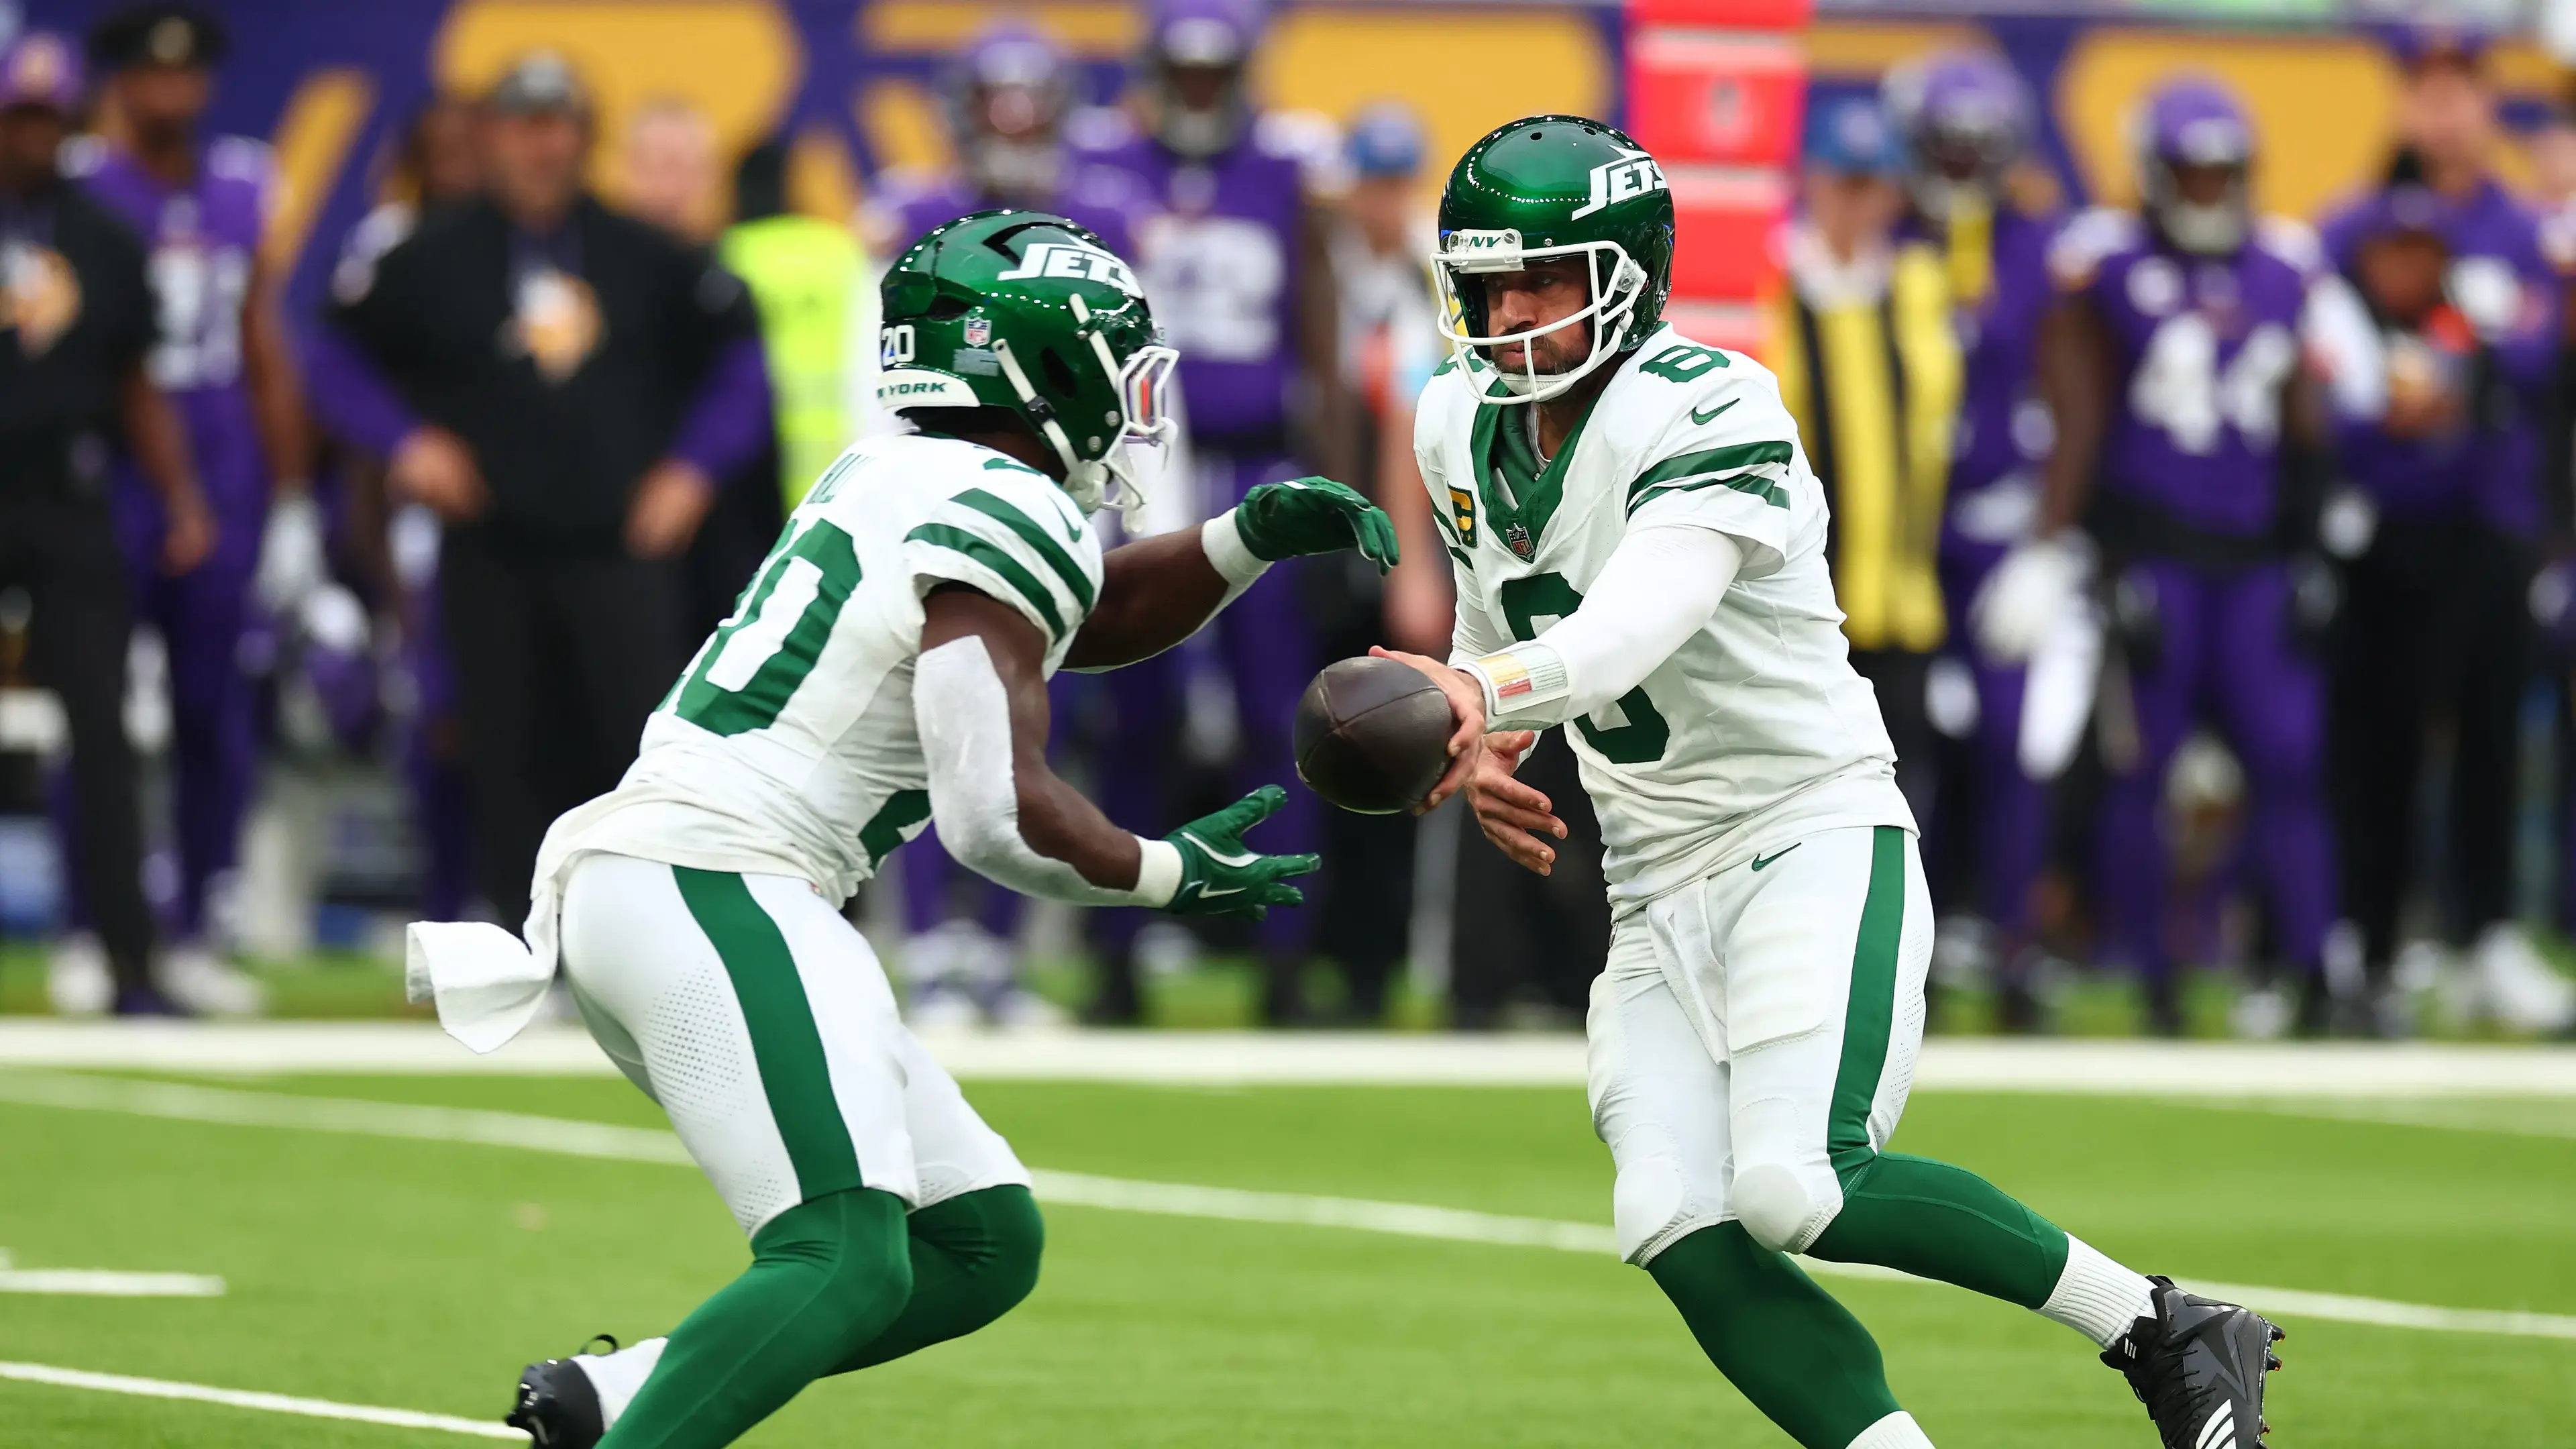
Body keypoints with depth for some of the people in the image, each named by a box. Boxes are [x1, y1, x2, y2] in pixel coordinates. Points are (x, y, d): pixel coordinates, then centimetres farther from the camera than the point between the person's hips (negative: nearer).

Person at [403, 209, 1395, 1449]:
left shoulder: (894, 478, 19)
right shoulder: (1007, 517, -8)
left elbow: (1081, 619, 36)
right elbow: (998, 816, -15)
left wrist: (1250, 539, 21)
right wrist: (1168, 875, 2)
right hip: (712, 890, -10)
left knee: (981, 1247, 11)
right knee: (848, 1266, -22)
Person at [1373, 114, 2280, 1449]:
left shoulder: (1708, 415, -18)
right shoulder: (1463, 427, 8)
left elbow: (1639, 623, -35)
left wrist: (1491, 691, -53)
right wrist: (1482, 745, 4)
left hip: (1813, 841, -7)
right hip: (1658, 887, 7)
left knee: (1798, 1191, -26)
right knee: (1679, 1231, -14)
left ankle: (2156, 1330, -10)